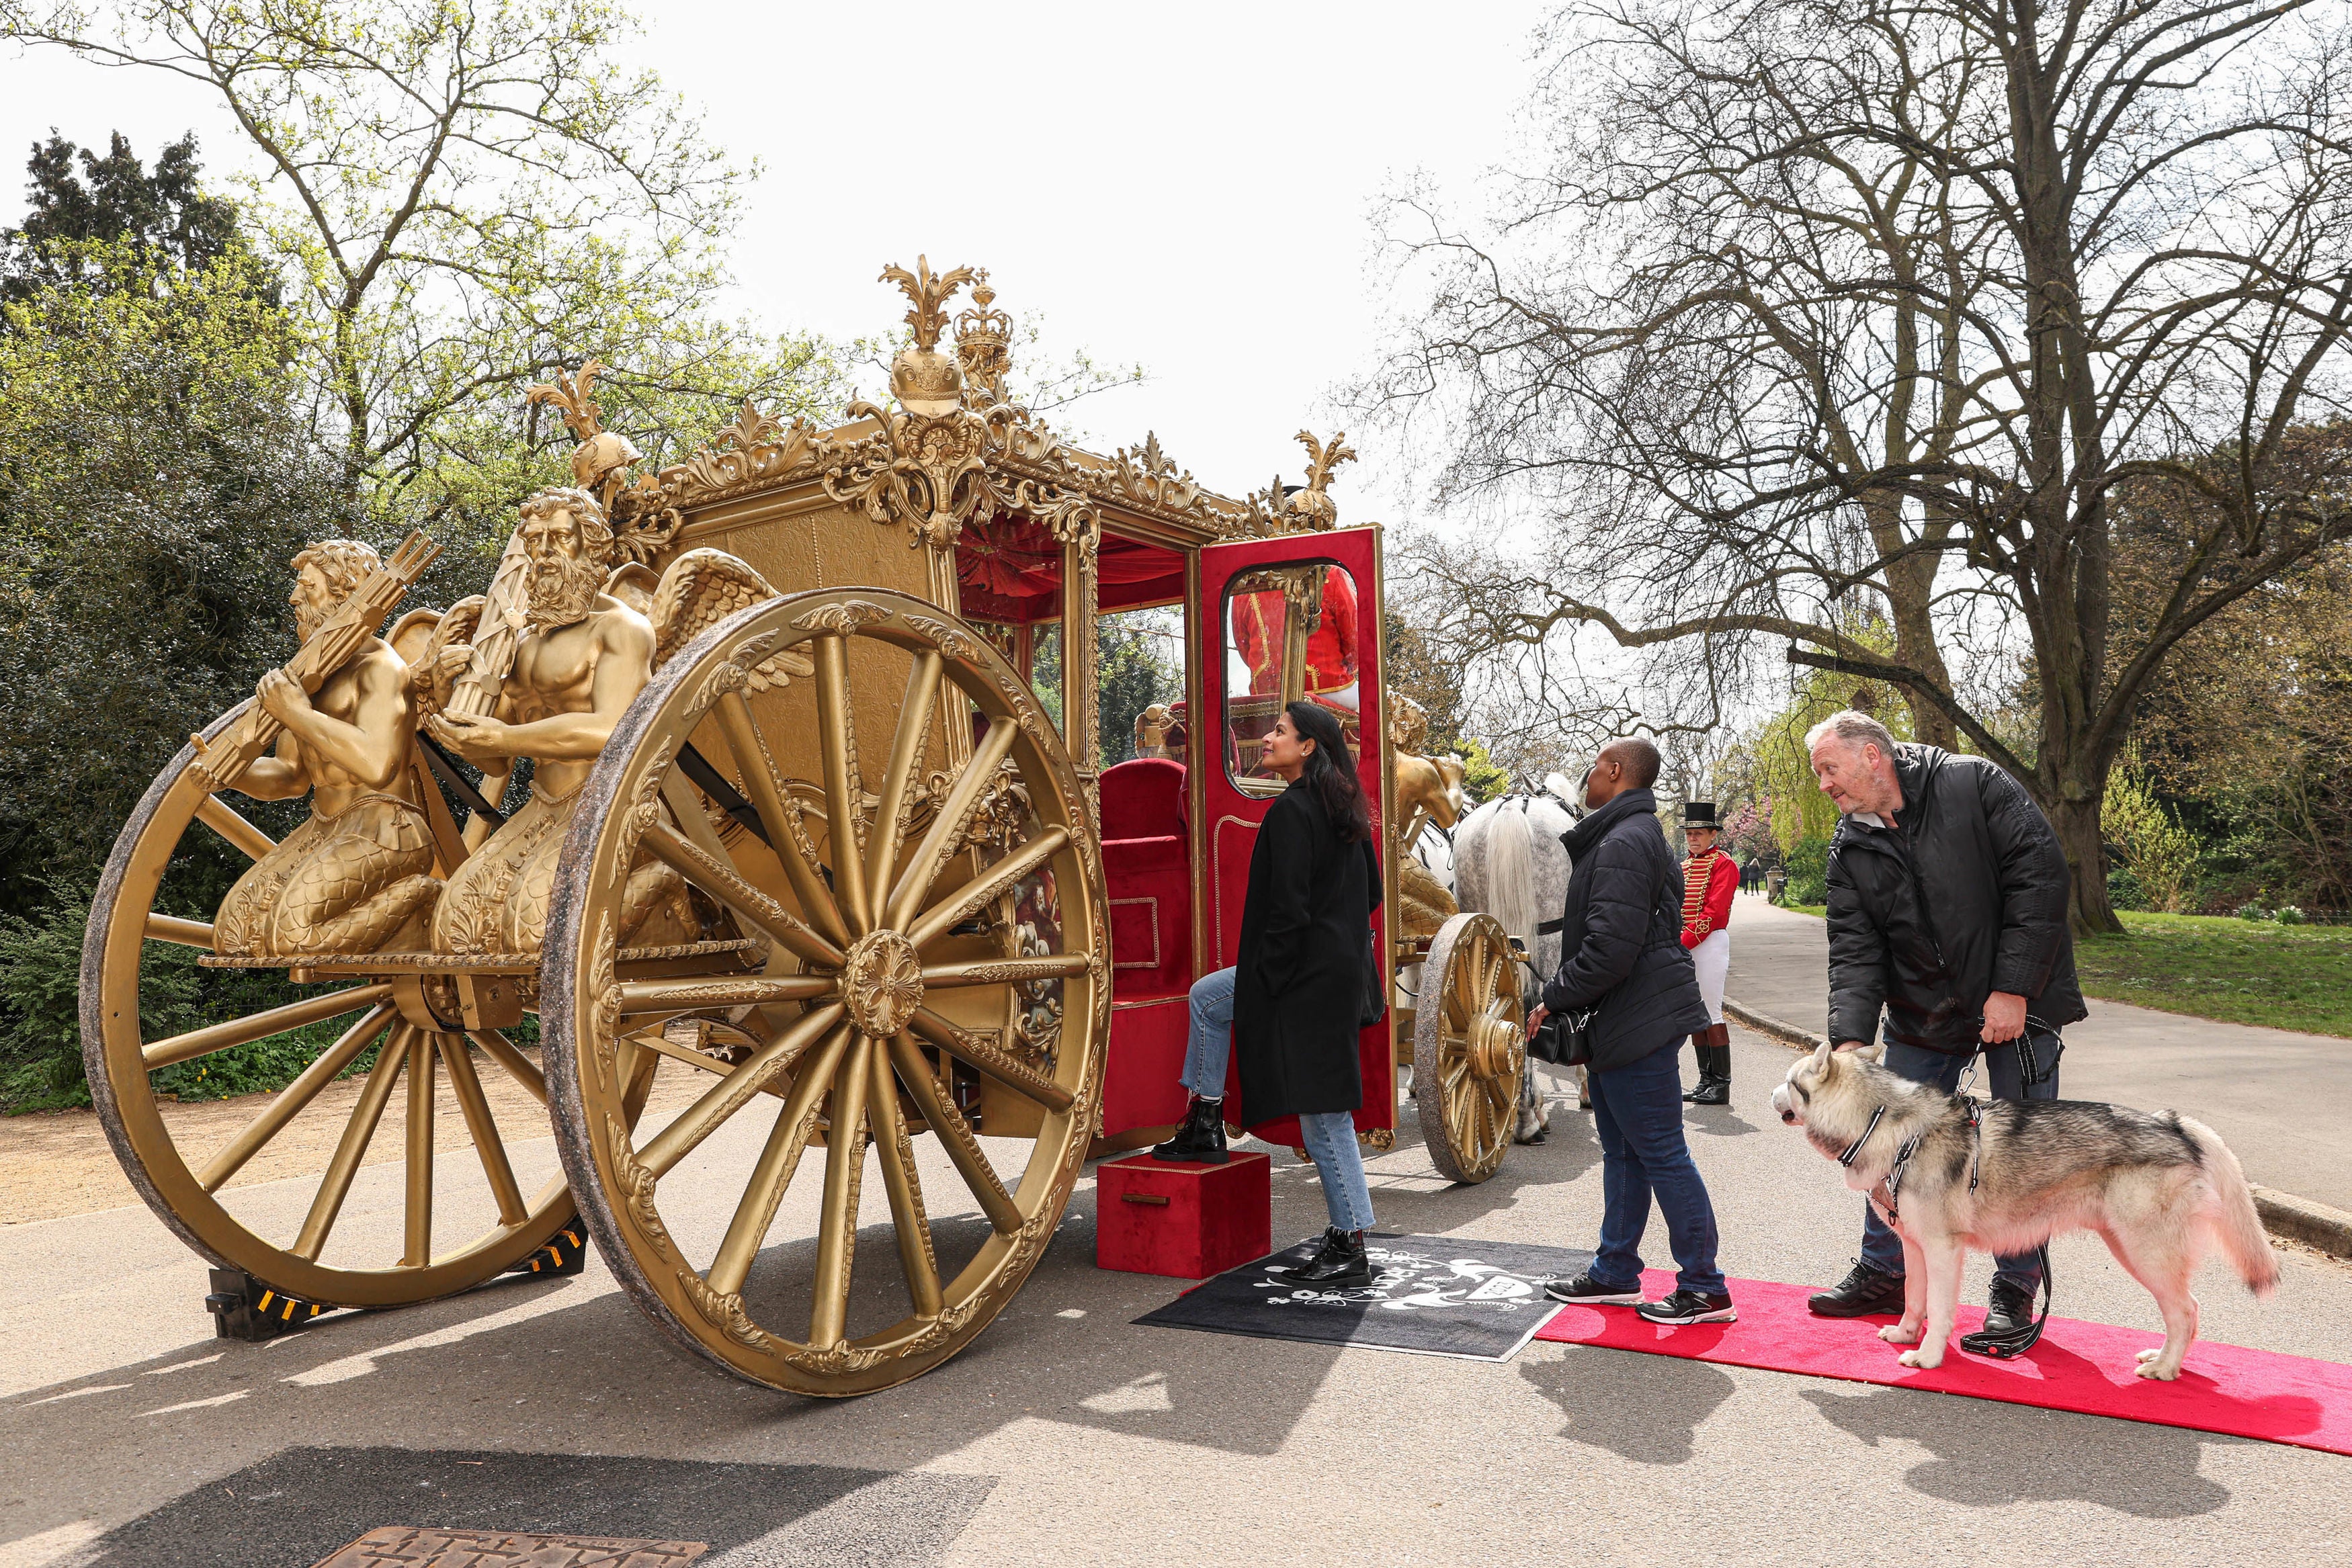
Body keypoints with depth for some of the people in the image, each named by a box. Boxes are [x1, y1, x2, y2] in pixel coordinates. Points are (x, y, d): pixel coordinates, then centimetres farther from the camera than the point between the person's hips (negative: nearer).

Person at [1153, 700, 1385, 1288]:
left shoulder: (1291, 811, -17)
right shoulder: (1344, 810, 10)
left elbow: (1287, 908, -22)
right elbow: (1370, 892, 17)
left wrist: (1267, 982, -15)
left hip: (1305, 978, -10)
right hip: (1338, 967, 10)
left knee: (1322, 1110, -2)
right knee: (1208, 996, 23)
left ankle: (1350, 1249, 6)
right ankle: (1204, 1126, 28)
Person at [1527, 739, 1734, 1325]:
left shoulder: (1623, 843, -18)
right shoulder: (1638, 834, 17)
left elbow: (1611, 948, -25)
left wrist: (1554, 998, -13)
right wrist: (1565, 1000, 16)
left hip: (1638, 1024, -11)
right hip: (1622, 1023, 11)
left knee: (1661, 1154, -4)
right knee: (1622, 1153, 17)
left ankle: (1705, 1289, 5)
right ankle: (1615, 1274, 27)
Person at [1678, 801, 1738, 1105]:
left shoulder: (1724, 864, -7)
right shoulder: (1685, 867, 18)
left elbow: (1714, 912, -15)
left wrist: (1683, 942, -19)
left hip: (1710, 944, -8)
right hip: (1685, 948, 8)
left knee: (1712, 1014, -7)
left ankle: (1722, 1085, -3)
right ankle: (1706, 1081, 14)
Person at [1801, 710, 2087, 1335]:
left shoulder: (1973, 785, -14)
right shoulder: (1850, 850, 0)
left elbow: (2041, 874, -18)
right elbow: (1854, 951, -5)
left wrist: (2013, 989, -20)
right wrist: (1851, 1037, -21)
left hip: (2018, 1003, -5)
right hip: (1921, 1018, 5)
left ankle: (2014, 1292, 16)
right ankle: (1882, 1273, 25)